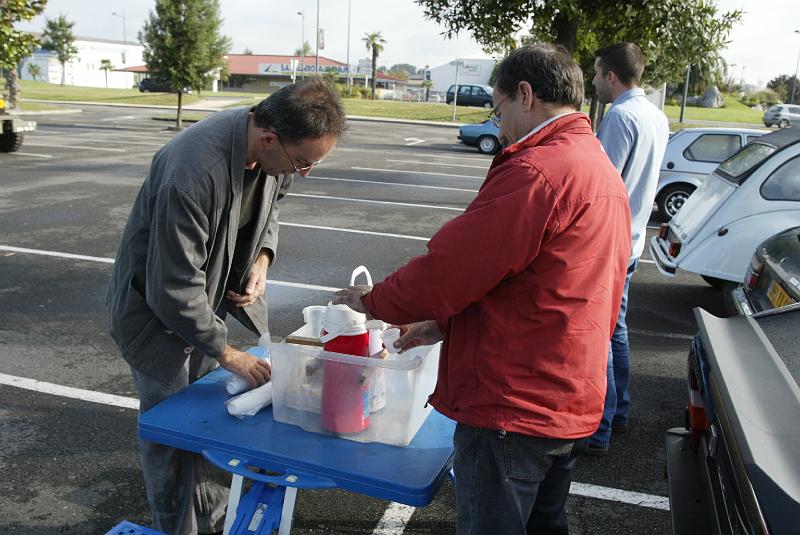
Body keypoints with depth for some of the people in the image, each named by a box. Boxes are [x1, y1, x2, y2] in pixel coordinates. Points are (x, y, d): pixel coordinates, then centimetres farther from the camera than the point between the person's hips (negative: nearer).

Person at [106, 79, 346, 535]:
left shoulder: (277, 151, -14)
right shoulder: (192, 172, -38)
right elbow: (174, 291, -31)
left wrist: (262, 259, -9)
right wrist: (229, 355, -21)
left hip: (207, 301, 6)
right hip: (156, 309, -6)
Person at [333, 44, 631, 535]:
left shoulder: (536, 170, -20)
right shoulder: (605, 172, 13)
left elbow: (449, 266, -19)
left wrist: (372, 301, -1)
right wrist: (445, 323, 13)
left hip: (512, 407, -10)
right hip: (572, 402, 10)